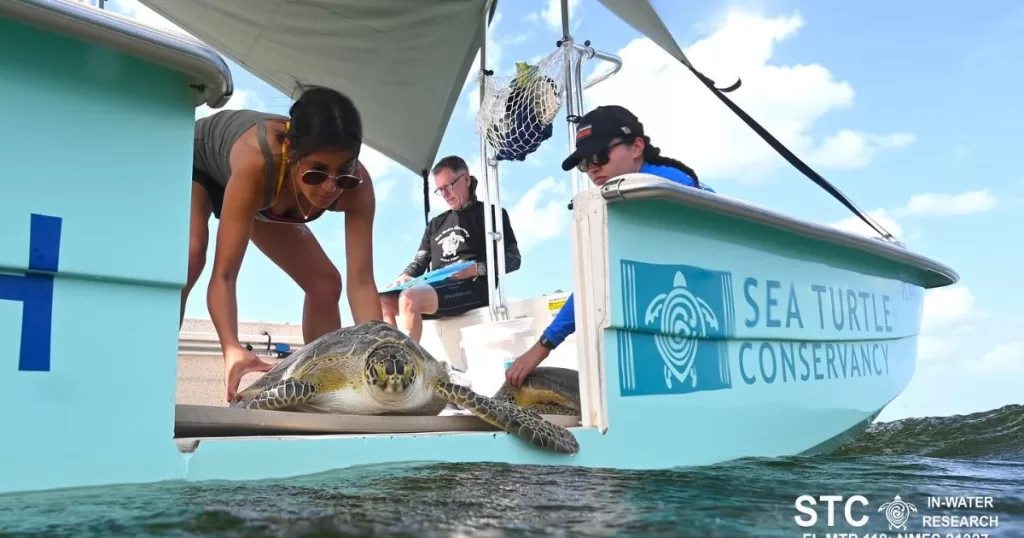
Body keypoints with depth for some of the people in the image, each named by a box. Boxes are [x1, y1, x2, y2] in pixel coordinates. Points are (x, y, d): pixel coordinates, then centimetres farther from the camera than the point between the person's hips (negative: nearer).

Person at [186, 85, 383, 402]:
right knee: (190, 258, -34)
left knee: (325, 284, -5)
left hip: (267, 200, 4)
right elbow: (223, 275, -48)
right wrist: (232, 349, -65)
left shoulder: (356, 186, -36)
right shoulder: (256, 164, -47)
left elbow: (361, 281, -38)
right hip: (193, 162, -4)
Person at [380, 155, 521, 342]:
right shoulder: (436, 223, 28)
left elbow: (513, 259, 0)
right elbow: (420, 260, 23)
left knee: (409, 298, -32)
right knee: (382, 302, -16)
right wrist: (405, 276, -2)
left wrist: (477, 269, -16)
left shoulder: (489, 213, 10)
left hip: (473, 287, -7)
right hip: (436, 288, 7)